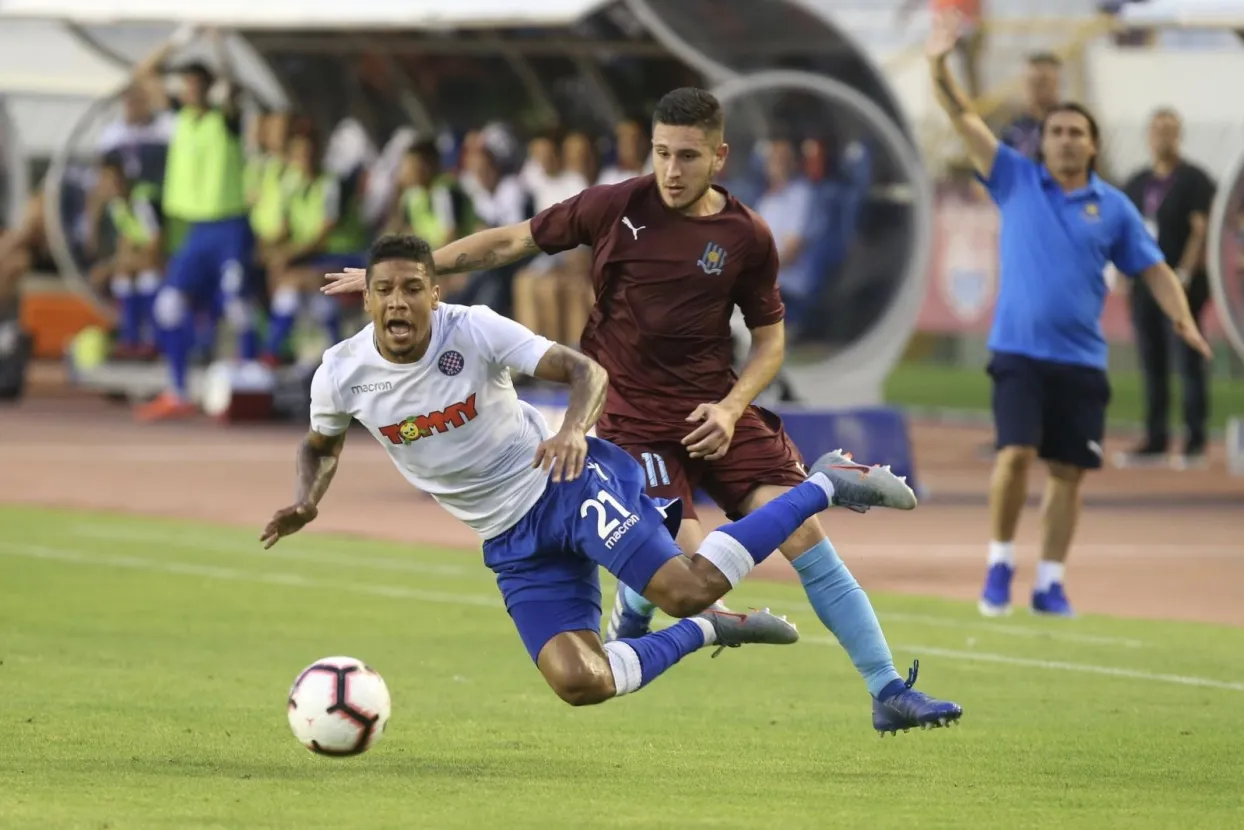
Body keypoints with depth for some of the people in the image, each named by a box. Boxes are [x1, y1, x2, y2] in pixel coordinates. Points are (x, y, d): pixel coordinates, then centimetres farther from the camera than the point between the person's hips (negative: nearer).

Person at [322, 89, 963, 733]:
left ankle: (888, 693, -2)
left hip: (716, 411, 2)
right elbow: (512, 241, 6)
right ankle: (632, 601, 18)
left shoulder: (747, 238, 0)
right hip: (634, 420, -2)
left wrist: (730, 408, -9)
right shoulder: (617, 207, -4)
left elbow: (770, 339, 9)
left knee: (806, 537, -10)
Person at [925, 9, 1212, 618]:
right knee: (1016, 453, -17)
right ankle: (1001, 563, 0)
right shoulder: (1015, 180, 5)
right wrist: (939, 67, -16)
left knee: (1068, 472, 2)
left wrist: (1182, 317, -9)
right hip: (1019, 353, -2)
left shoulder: (1113, 207, 7)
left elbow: (1153, 269, 8)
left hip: (1082, 361, 2)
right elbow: (964, 118, -2)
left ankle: (1049, 583, 12)